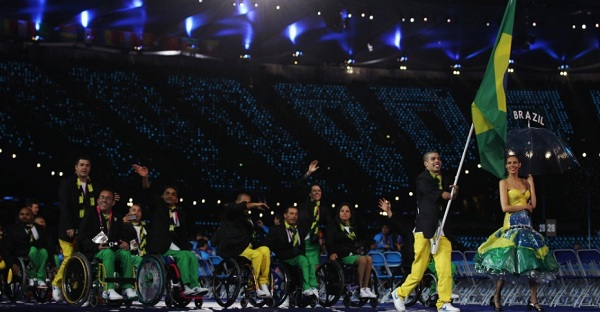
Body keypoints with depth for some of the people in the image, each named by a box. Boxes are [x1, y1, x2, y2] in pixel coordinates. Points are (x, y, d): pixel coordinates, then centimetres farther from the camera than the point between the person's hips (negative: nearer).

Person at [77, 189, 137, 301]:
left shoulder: (116, 217, 17)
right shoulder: (90, 215, 1)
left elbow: (124, 235, 17)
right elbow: (82, 237, -6)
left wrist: (126, 243, -9)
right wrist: (97, 247, -22)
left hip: (113, 249, 5)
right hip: (93, 252, -5)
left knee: (126, 253, -26)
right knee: (108, 253, -37)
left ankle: (127, 287, -28)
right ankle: (109, 290, -43)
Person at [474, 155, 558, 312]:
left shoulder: (525, 182, 16)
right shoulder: (504, 182, 0)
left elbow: (533, 204, 8)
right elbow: (505, 207, -10)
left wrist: (531, 184, 8)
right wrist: (524, 206, -3)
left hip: (527, 225, 6)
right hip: (512, 224, -5)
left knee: (533, 263, 0)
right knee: (506, 263, -8)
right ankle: (496, 297, 6)